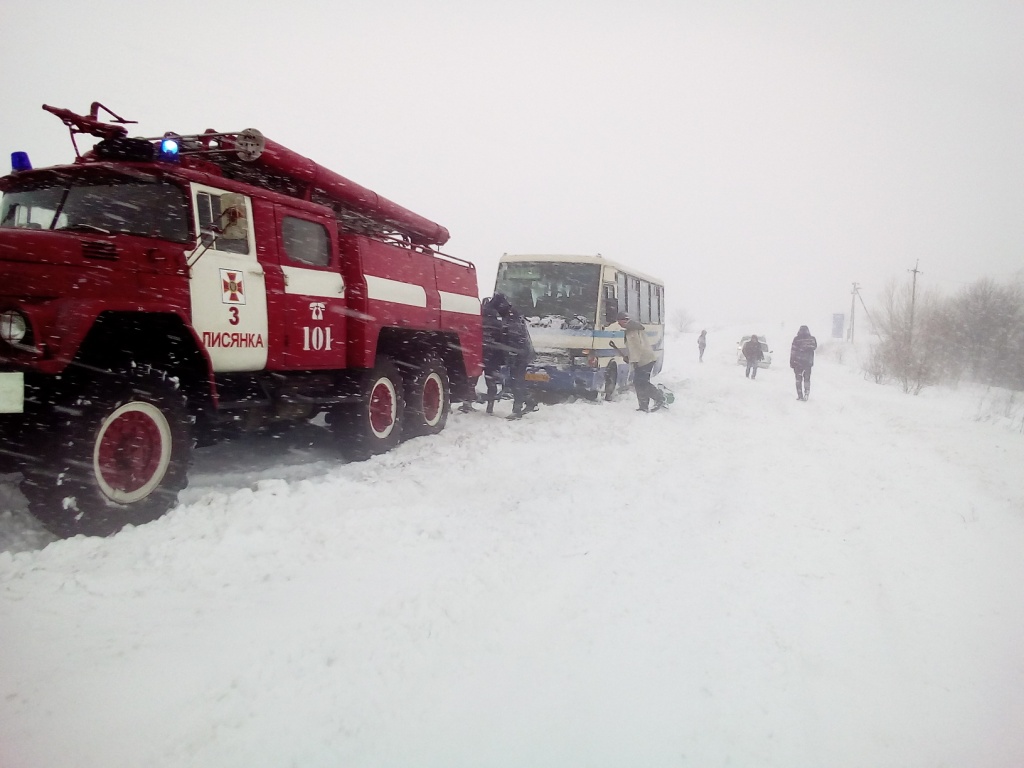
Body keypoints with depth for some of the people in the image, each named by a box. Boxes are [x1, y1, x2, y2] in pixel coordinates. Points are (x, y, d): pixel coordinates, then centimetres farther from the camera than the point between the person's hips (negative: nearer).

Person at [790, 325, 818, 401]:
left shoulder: (796, 339, -9)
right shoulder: (812, 339, -1)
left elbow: (793, 351, -9)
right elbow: (815, 347, 12)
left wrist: (791, 362, -3)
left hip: (798, 362, -2)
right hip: (808, 362, 2)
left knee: (798, 379, 5)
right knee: (807, 379, 13)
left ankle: (800, 395, 1)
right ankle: (806, 394, 1)